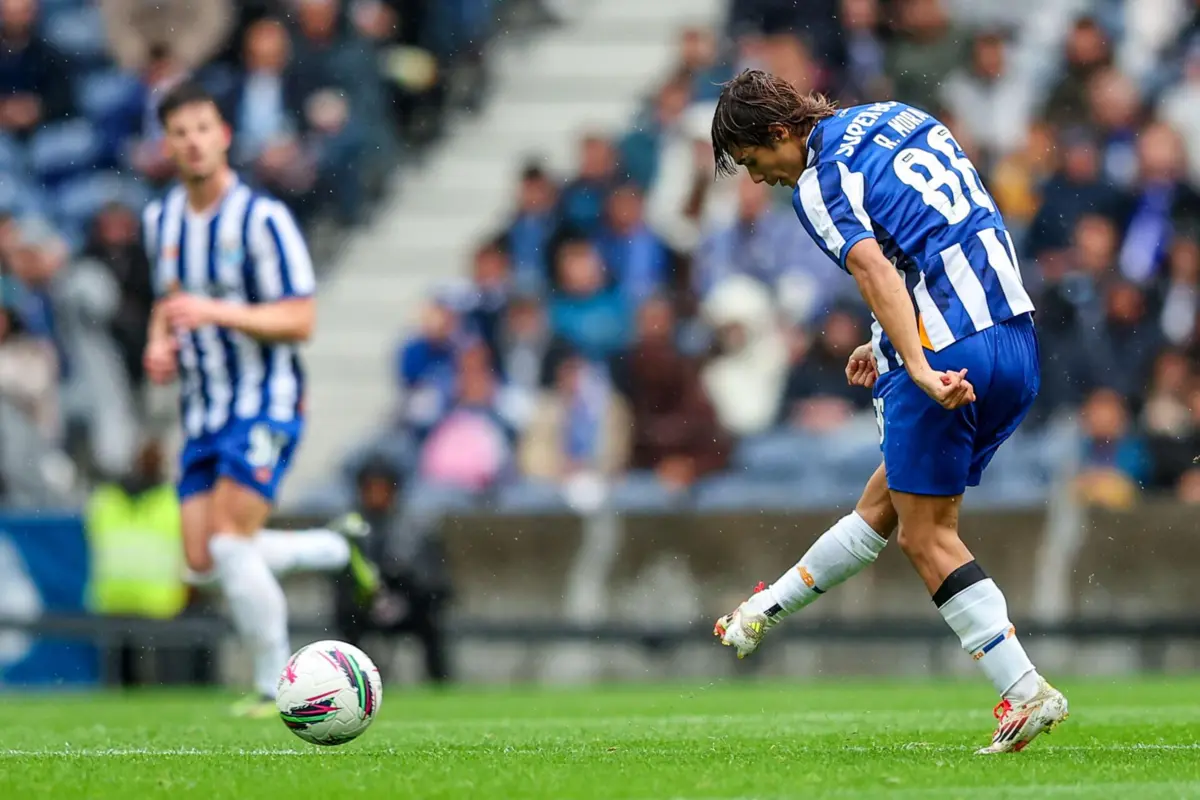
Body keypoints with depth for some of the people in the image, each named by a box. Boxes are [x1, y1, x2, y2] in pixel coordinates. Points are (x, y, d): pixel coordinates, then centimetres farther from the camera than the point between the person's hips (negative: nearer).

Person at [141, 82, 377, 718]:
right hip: (202, 412, 7)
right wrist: (160, 344, 2)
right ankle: (339, 548, 24)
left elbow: (299, 321, -16)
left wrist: (217, 311, -27)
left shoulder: (261, 218, -13)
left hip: (265, 404, -7)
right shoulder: (161, 219, 8)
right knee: (203, 562, 1)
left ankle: (276, 684, -2)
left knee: (230, 544, -18)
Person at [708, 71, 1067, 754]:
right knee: (885, 504, 19)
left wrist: (920, 367, -35)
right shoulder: (902, 118, 19)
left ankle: (1027, 692, -7)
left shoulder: (820, 183, -7)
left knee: (929, 538, 2)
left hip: (946, 362, -8)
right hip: (1017, 338, 8)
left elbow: (876, 270, -23)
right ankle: (767, 611, 35)